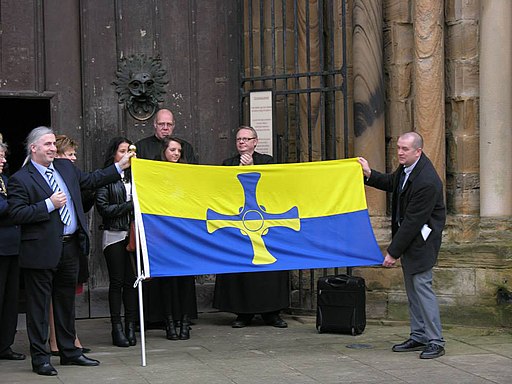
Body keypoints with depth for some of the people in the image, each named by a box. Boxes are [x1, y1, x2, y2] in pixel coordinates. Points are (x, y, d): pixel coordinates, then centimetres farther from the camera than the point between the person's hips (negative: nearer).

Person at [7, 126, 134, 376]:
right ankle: (40, 357, 8)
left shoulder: (66, 168, 11)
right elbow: (16, 214, -17)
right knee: (39, 306, 1)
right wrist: (49, 204, -20)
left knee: (66, 302, 17)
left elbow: (90, 180, 24)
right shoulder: (20, 179, -10)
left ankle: (69, 351, 28)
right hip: (42, 251, -7)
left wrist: (120, 166, 20)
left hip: (70, 246, 7)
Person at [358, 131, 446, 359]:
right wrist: (369, 175, 6)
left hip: (421, 238, -10)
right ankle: (419, 337, 20)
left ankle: (435, 342, -5)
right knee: (412, 288, 12)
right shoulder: (406, 167, 0)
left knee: (421, 285, -11)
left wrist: (393, 252, -21)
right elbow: (392, 183, 24)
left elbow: (413, 221, -25)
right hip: (407, 234, 10)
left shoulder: (426, 182, -28)